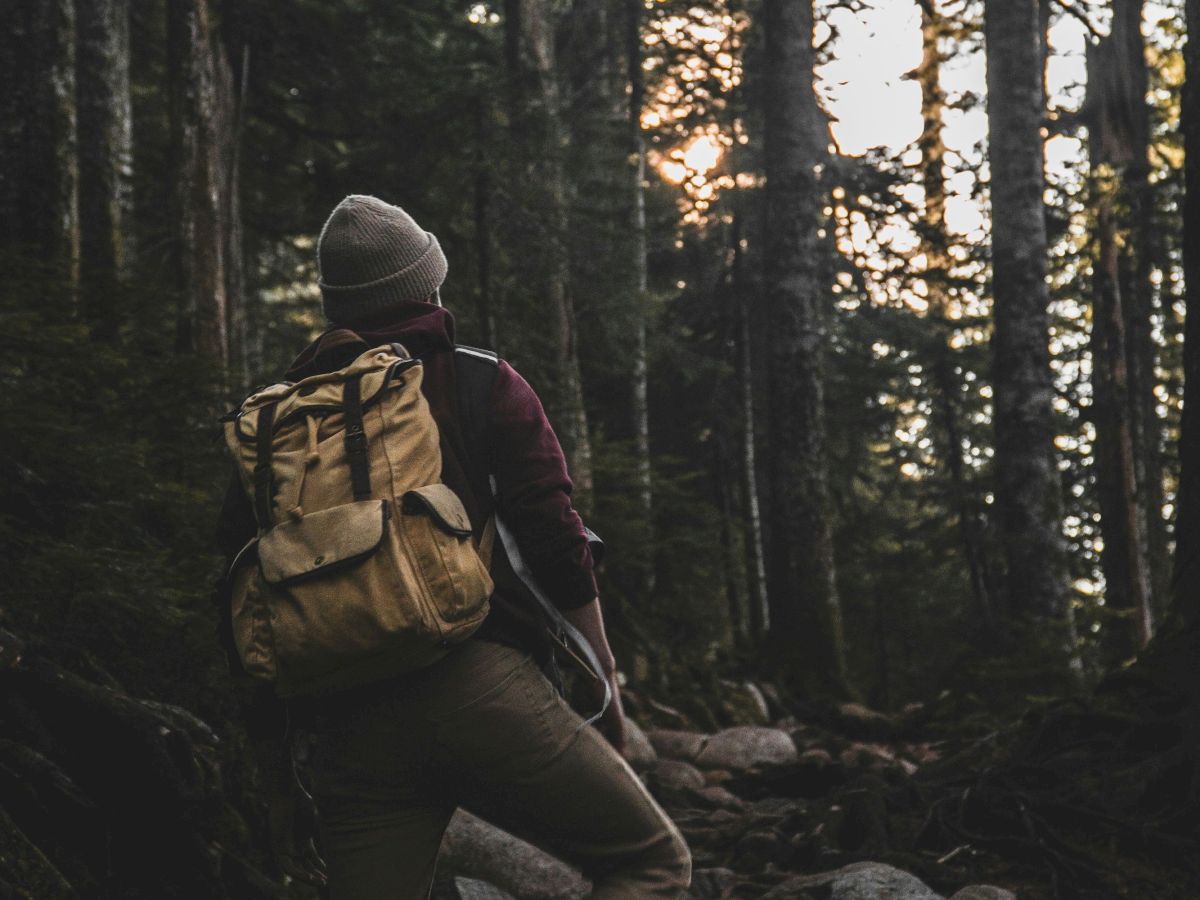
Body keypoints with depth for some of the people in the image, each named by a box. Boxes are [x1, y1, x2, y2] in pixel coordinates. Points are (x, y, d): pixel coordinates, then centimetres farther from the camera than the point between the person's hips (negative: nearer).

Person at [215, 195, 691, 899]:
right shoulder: (485, 387, 9)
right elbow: (557, 544, -1)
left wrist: (281, 790, 20)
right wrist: (604, 686, 9)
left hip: (353, 731, 4)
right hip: (488, 684, -3)